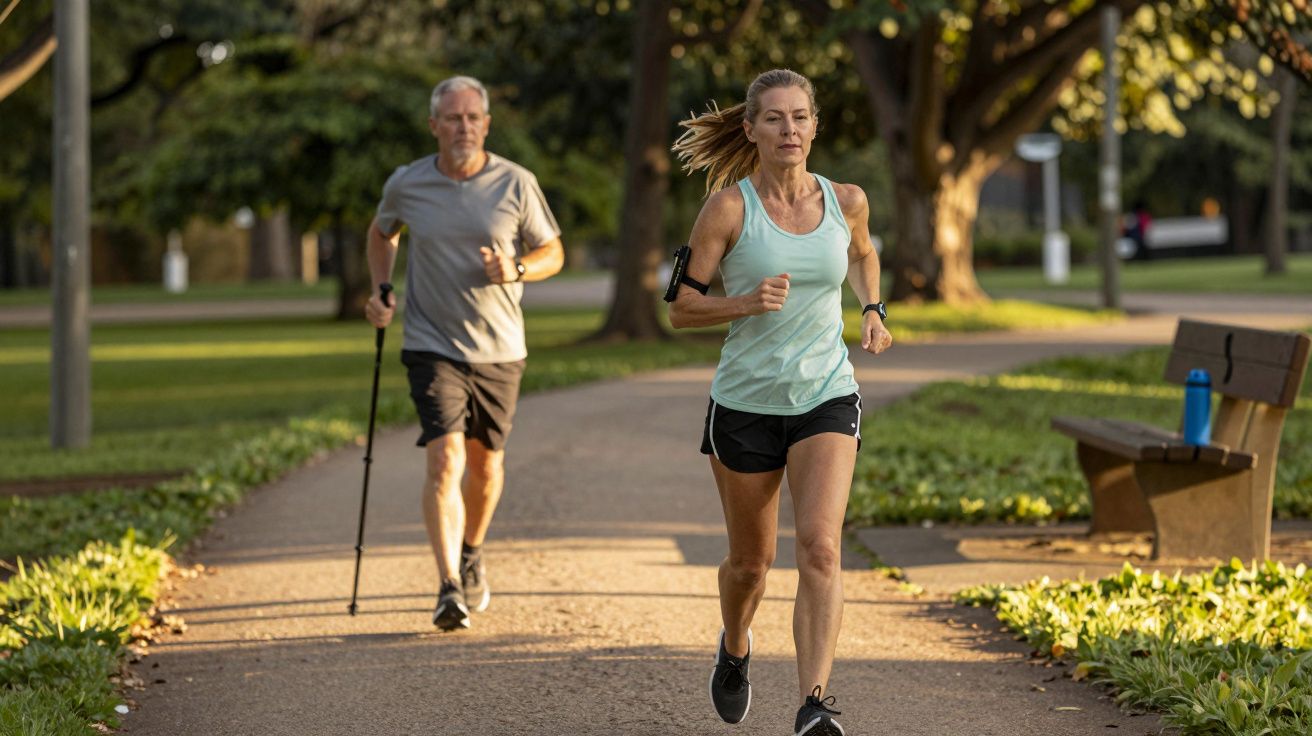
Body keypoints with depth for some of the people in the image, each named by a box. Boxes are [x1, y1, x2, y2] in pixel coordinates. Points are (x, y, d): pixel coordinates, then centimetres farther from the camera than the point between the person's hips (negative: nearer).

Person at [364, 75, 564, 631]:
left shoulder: (516, 184, -5)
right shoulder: (406, 185, -2)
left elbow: (552, 253, 5)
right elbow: (382, 233, 20)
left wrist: (514, 270, -15)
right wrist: (381, 291, 5)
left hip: (499, 349, 2)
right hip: (433, 347, -1)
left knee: (485, 461, 15)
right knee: (444, 459, -17)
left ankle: (472, 554, 42)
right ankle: (450, 589, -23)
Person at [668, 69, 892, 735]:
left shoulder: (846, 201, -1)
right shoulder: (729, 207, -10)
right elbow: (680, 307, -7)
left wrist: (873, 312, 5)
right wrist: (746, 303, -24)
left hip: (827, 400, 1)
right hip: (745, 403, -1)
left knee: (820, 548, -19)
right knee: (750, 563, 13)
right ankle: (735, 649, 46)